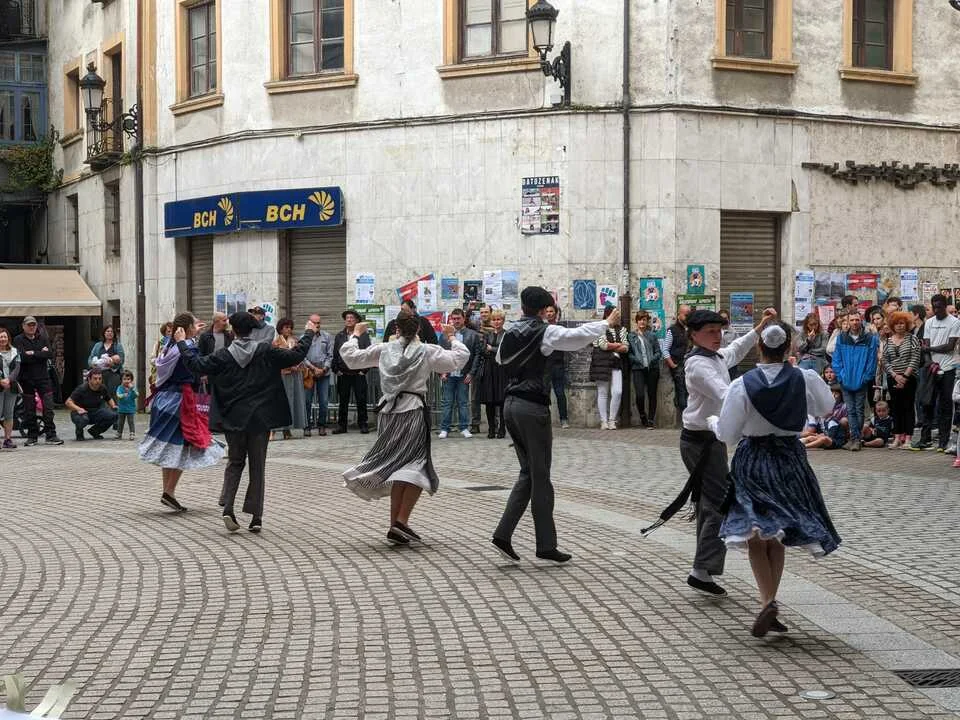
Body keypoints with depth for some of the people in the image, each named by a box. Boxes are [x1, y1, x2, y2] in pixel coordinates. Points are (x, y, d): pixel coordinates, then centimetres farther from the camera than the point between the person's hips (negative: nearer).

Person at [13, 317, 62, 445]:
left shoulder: (42, 338, 9)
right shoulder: (18, 340, 0)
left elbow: (50, 355, -5)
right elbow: (21, 357, -16)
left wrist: (33, 354, -11)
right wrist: (41, 353, -11)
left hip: (43, 377, 2)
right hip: (26, 379, -2)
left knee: (48, 407, -3)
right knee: (29, 409, 4)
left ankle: (50, 435, 1)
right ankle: (32, 436, 12)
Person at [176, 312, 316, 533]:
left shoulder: (223, 355, -5)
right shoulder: (266, 351, -6)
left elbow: (196, 365, -2)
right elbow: (295, 356, -4)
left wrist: (181, 343, 11)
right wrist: (308, 334, 11)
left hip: (233, 419, 1)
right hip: (260, 419, -1)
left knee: (235, 463, 16)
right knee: (257, 467, 7)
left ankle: (227, 508, -3)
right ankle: (256, 517, 5)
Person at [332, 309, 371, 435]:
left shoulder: (364, 336, 3)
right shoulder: (339, 336, 10)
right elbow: (335, 354, 8)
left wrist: (364, 370, -7)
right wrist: (336, 370, 0)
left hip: (359, 374, -2)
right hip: (343, 374, 2)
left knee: (361, 400, 1)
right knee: (343, 401, 6)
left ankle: (362, 424, 9)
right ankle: (341, 425, 12)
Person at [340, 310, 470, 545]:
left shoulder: (384, 350, 6)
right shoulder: (427, 351, -3)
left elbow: (351, 357, 13)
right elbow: (459, 358, -2)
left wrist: (356, 335, 28)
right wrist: (452, 338, 14)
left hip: (388, 411, 4)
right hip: (413, 412, -4)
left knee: (396, 466, 12)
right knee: (416, 467, -1)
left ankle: (395, 525, 9)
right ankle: (401, 521, -16)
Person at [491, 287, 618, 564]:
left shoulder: (510, 333, 12)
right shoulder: (545, 332, -9)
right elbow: (580, 335, -7)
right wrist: (608, 323, 10)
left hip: (511, 404, 7)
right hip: (532, 407, -7)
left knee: (528, 473, 15)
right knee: (540, 477, 0)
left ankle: (503, 534, 5)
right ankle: (546, 545, 7)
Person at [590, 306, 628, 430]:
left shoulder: (621, 330, 16)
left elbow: (626, 348, 6)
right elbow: (603, 345, -11)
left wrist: (611, 347, -7)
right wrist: (619, 345, -1)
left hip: (616, 364, 3)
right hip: (601, 364, -3)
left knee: (618, 392, -8)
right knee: (602, 393, 0)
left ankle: (612, 420, 1)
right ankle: (604, 421, 4)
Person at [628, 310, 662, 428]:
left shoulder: (652, 335, 10)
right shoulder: (631, 336, 8)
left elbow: (658, 352, 7)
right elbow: (628, 353, 5)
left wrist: (652, 360, -11)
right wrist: (636, 360, -11)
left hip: (652, 368, 1)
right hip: (638, 368, -1)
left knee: (652, 395, 3)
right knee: (640, 395, -13)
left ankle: (651, 419, 12)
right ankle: (643, 416, 11)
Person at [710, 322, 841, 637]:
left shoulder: (742, 385, -15)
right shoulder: (806, 379, -10)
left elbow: (728, 434, -9)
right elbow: (826, 407, 11)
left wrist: (713, 421, 12)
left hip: (752, 461, -2)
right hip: (789, 460, 2)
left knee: (755, 535, 3)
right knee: (776, 537, 16)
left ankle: (768, 601, -17)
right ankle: (769, 603, 19)